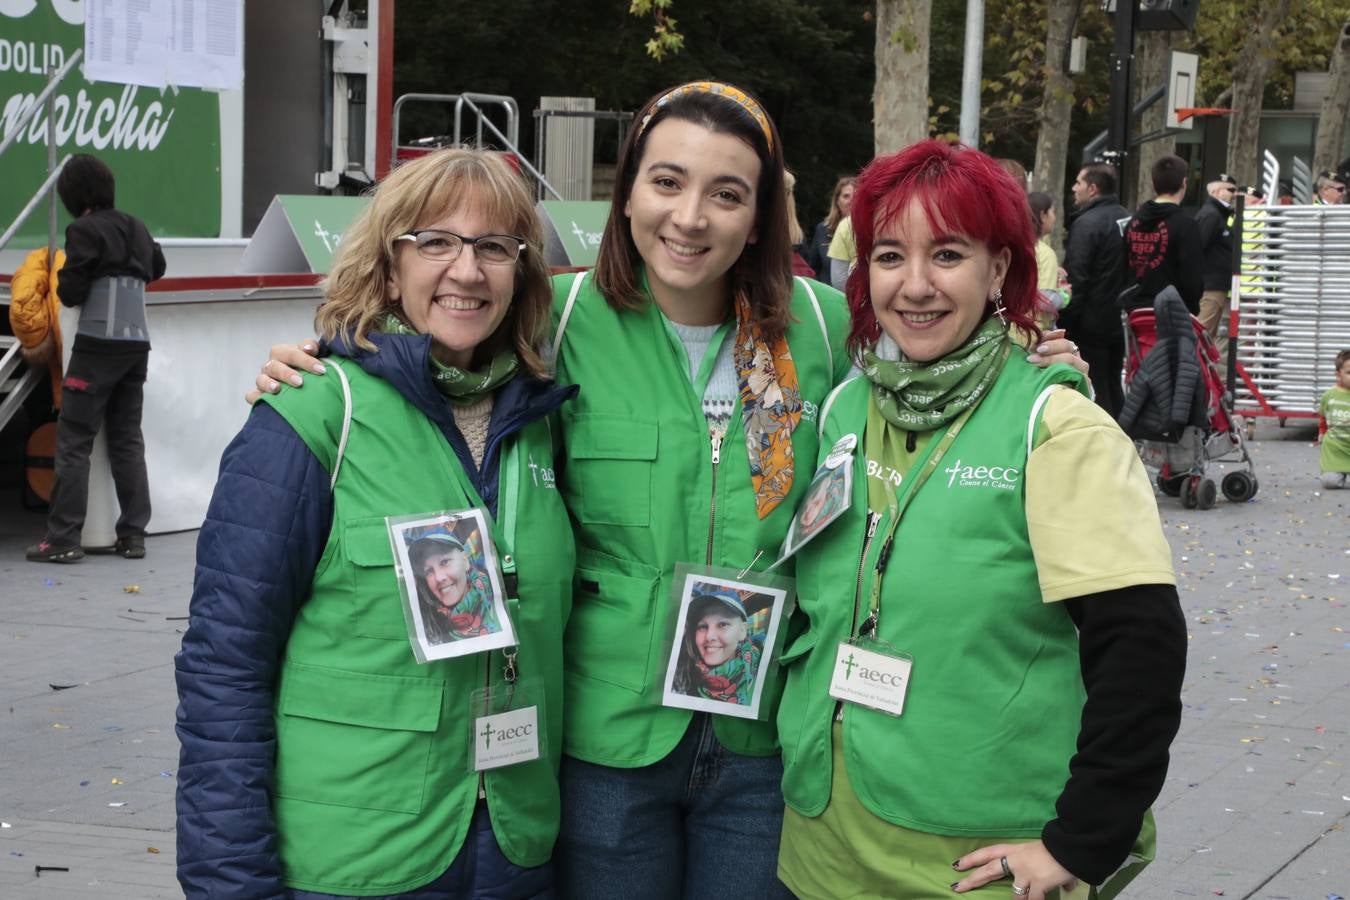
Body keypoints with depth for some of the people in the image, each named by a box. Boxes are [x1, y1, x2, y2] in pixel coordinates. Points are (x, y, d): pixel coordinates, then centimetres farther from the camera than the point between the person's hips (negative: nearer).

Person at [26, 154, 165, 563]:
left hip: (98, 345, -7)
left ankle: (63, 539, -8)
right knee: (128, 439, 12)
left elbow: (70, 292, -11)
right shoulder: (137, 228, 11)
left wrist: (64, 283, 9)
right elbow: (157, 268, 29)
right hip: (137, 344, 7)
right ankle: (133, 534, 9)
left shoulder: (85, 231, -9)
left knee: (74, 441, -4)